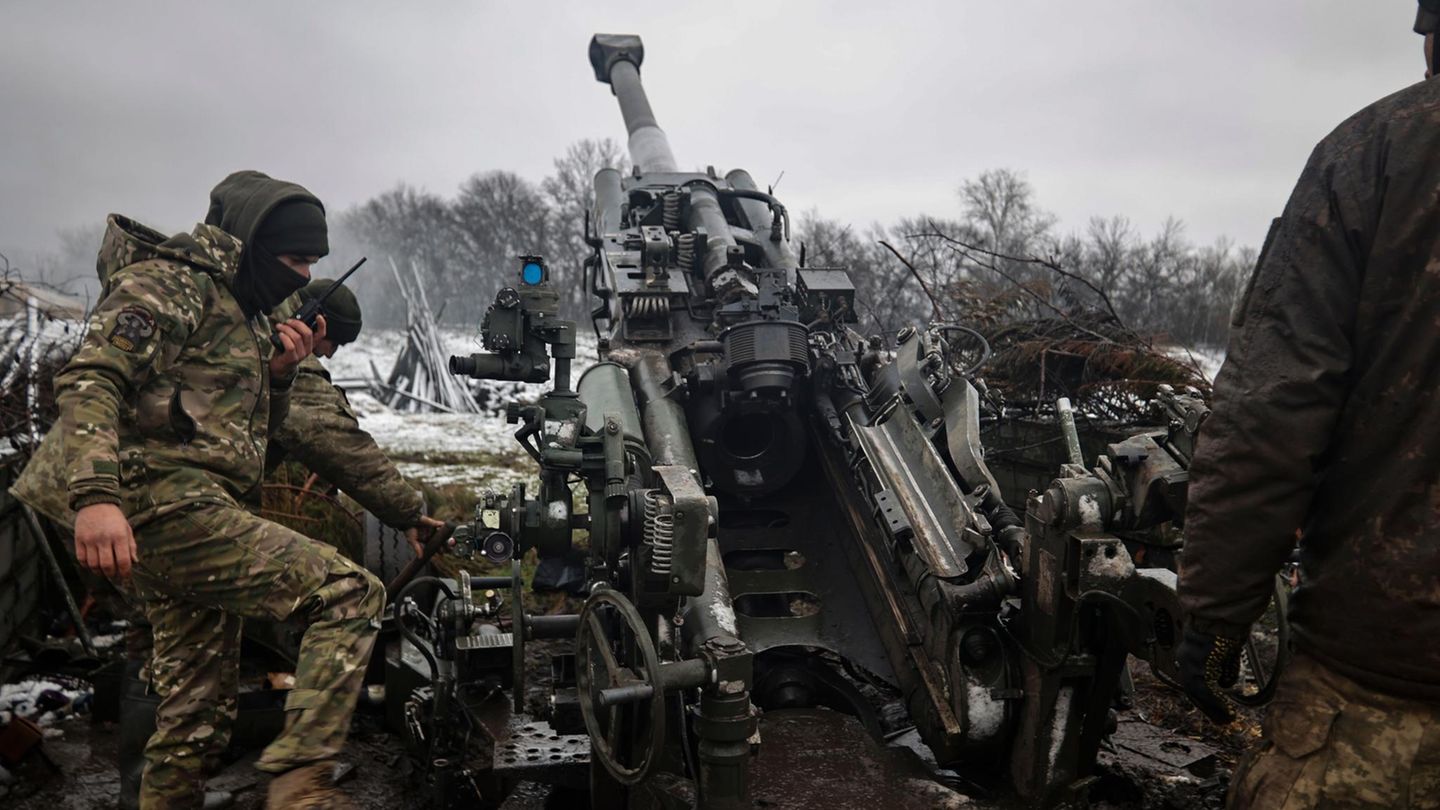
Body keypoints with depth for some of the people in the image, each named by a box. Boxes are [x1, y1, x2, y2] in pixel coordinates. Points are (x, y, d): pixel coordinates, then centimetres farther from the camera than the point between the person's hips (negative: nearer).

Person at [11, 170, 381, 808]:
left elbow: (249, 427, 27)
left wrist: (279, 371, 8)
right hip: (162, 503, -10)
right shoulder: (170, 282, -4)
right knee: (350, 594, -19)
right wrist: (94, 494, -31)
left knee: (199, 711, 14)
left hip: (189, 515, 10)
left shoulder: (239, 312, 24)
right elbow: (90, 379, -18)